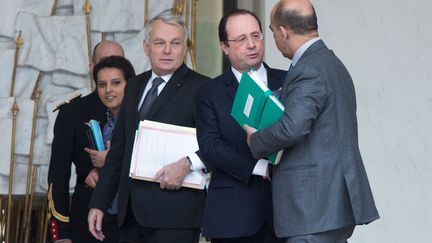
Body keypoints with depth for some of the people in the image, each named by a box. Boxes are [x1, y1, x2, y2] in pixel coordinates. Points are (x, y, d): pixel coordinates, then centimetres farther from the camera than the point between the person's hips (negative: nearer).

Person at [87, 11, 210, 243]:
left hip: (175, 215, -6)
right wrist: (98, 203, 15)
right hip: (132, 213, 6)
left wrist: (188, 163, -24)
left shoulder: (201, 88, -3)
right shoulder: (134, 87, 16)